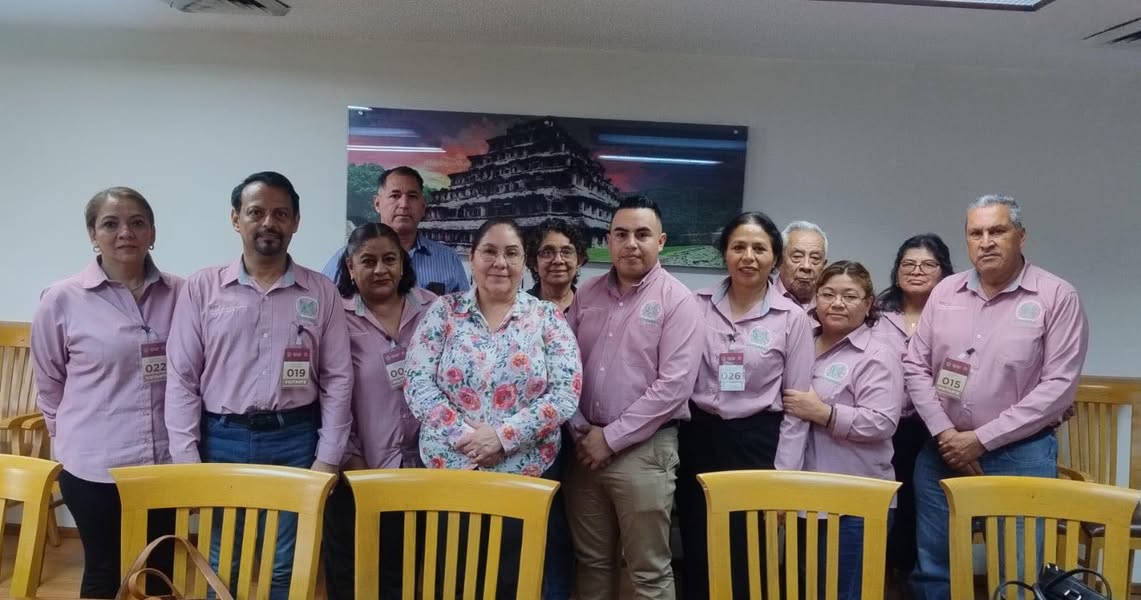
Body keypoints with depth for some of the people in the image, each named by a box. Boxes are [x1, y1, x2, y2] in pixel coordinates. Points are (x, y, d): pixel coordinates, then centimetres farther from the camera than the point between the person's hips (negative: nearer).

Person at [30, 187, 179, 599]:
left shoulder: (179, 294, -4)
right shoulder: (60, 300, -7)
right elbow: (48, 385, 5)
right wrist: (73, 435, 9)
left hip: (166, 460, 2)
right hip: (94, 465, -1)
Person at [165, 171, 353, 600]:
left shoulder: (321, 292, 0)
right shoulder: (203, 287, -1)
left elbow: (338, 379, 1)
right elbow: (182, 378, 0)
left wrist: (328, 457, -4)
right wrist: (186, 458, -5)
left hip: (294, 440, 0)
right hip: (223, 439, 0)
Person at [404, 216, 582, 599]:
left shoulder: (547, 318, 0)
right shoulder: (444, 312, 2)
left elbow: (566, 394, -8)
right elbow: (418, 386, -5)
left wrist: (503, 437, -16)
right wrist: (466, 437, -16)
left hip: (525, 478, 0)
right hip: (447, 472, 1)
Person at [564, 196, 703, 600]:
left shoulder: (678, 301, -7)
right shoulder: (586, 295, 8)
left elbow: (674, 385, -15)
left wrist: (611, 437, -13)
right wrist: (581, 430, -3)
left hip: (644, 450, -4)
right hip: (585, 446, 5)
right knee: (591, 562, 17)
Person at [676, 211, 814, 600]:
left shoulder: (793, 318, -2)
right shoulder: (697, 305, 1)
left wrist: (783, 472, -4)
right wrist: (674, 440, 2)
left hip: (756, 442, -1)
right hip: (698, 439, 2)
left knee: (745, 559, 8)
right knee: (697, 554, 12)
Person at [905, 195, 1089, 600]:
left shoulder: (1057, 297, -6)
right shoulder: (945, 292, 5)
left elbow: (1059, 385, -12)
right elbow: (915, 366, 5)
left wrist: (982, 439, -14)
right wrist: (943, 433, -7)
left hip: (1019, 454, -3)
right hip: (942, 452, 4)